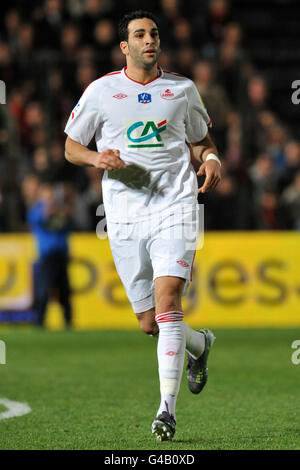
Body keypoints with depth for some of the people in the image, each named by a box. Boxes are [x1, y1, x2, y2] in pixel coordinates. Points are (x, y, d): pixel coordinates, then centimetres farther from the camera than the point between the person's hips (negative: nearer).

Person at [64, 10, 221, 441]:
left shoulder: (182, 89, 9)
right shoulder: (101, 91, 5)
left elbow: (202, 139, 22)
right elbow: (70, 147, 11)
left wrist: (211, 159, -2)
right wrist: (96, 158, -11)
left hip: (175, 209, -1)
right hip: (125, 217, 1)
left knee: (167, 301, -20)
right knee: (149, 323, 5)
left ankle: (167, 408, -18)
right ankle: (200, 343, 39)